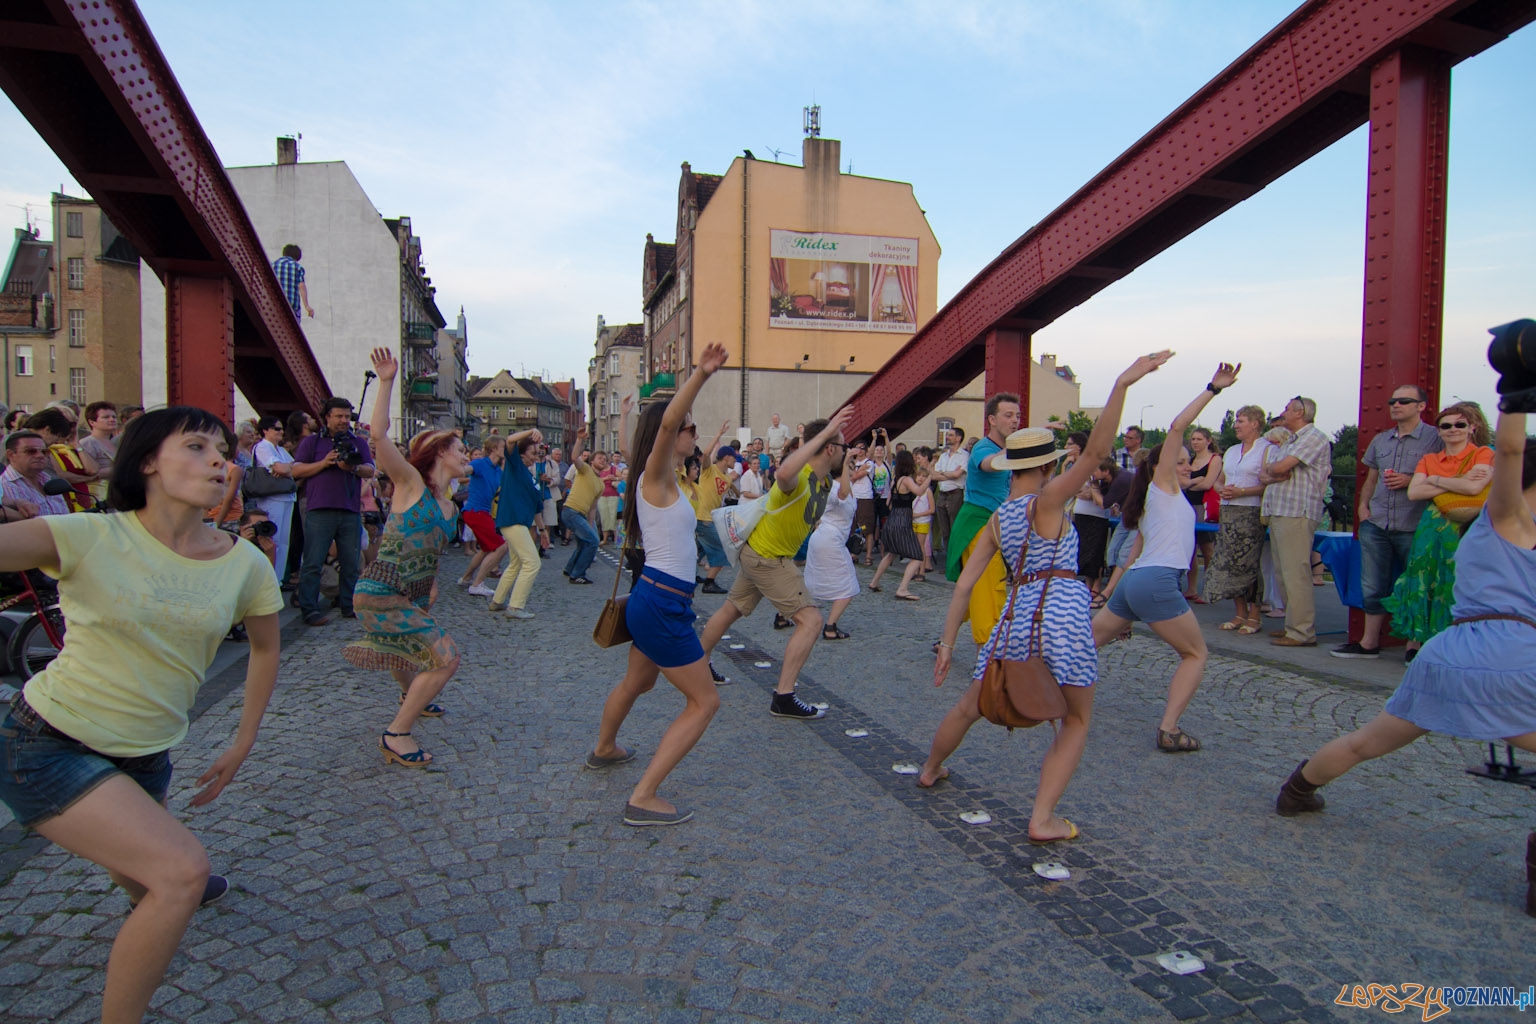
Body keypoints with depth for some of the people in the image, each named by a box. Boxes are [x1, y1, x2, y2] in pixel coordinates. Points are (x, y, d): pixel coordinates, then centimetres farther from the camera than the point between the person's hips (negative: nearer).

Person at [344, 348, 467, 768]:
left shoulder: (448, 505, 12)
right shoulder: (411, 483, -9)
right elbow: (379, 434, -23)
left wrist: (432, 587, 15)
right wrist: (387, 381, -25)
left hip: (414, 597, 8)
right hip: (381, 595, -8)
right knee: (446, 658, -17)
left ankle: (411, 697, 62)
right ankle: (396, 735, -4)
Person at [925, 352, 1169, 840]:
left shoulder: (995, 520, 11)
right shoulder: (1047, 500, -4)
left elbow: (964, 585, 8)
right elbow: (1096, 451, -18)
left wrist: (947, 643, 11)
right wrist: (1121, 386, -24)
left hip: (1017, 616, 5)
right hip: (1063, 613, -5)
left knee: (970, 706, 23)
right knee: (1077, 722, 14)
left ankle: (930, 770, 43)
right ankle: (1042, 819, 7)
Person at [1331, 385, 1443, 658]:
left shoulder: (1435, 438, -1)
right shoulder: (1380, 440, 16)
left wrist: (1411, 481, -17)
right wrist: (1363, 505, 9)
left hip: (1414, 527, -5)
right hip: (1376, 524, 5)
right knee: (1373, 587, 8)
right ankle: (1369, 643, 16)